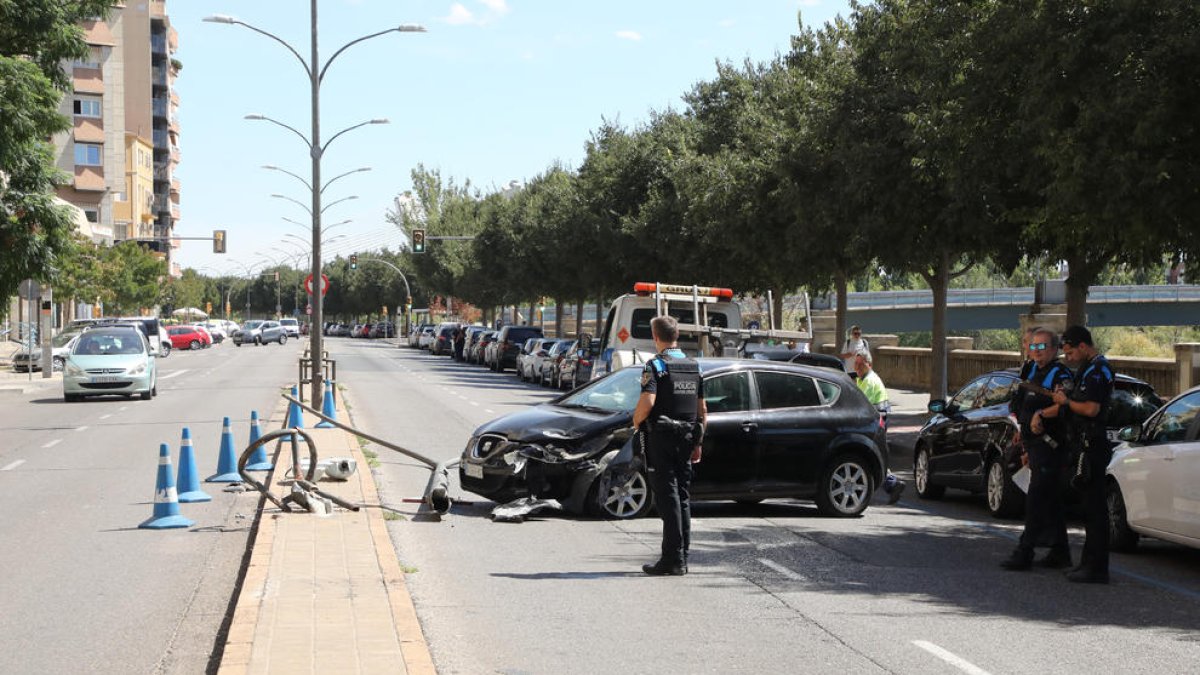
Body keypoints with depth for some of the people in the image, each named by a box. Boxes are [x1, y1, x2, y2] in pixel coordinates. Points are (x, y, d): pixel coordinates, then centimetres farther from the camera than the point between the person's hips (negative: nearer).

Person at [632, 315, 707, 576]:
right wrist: (697, 443, 19)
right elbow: (702, 411, 14)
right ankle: (682, 558, 15)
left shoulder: (656, 365, -10)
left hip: (661, 438, -6)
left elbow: (647, 401, -24)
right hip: (686, 438, 6)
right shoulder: (693, 366, 12)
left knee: (668, 498, -6)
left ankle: (673, 559, -8)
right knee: (682, 496, 12)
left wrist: (636, 422, -5)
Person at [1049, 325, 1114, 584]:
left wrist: (1067, 401, -9)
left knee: (1095, 507, -8)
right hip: (1088, 444, 11)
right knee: (1092, 506, 14)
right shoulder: (1089, 369, 18)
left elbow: (1091, 409, -25)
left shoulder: (1095, 371, -15)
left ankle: (1096, 568, -6)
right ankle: (1090, 562, 21)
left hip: (1092, 446, -11)